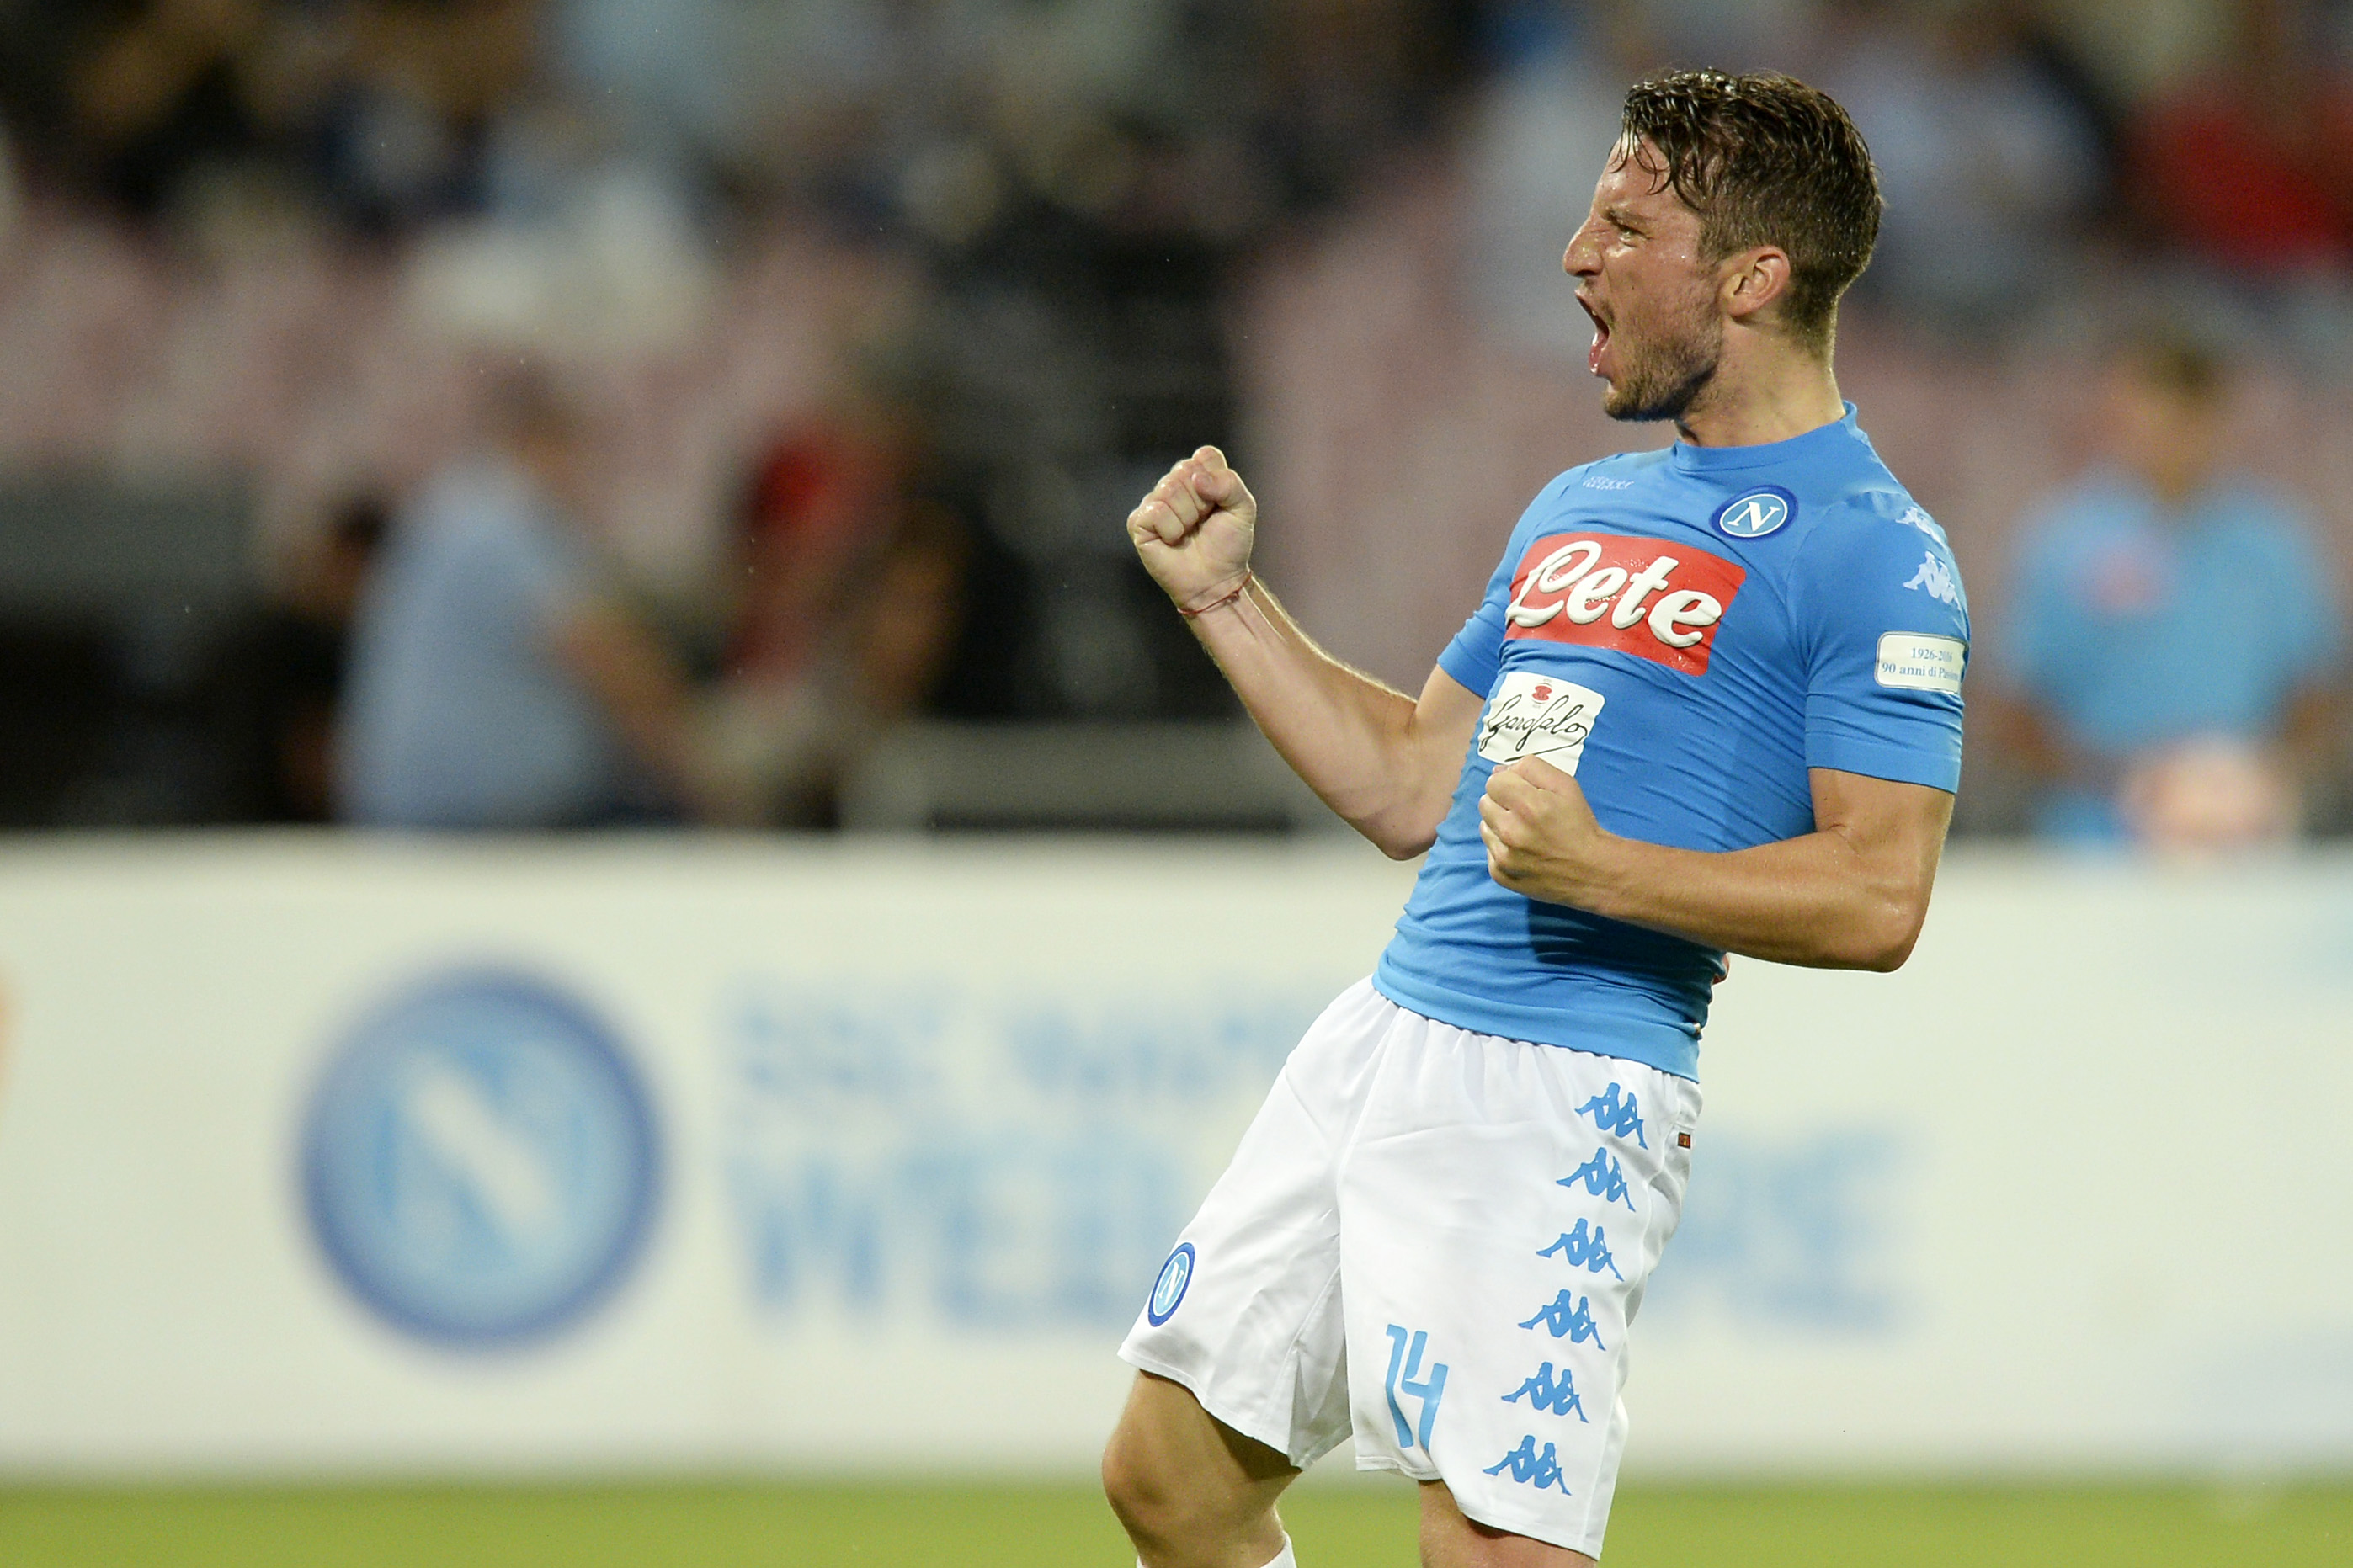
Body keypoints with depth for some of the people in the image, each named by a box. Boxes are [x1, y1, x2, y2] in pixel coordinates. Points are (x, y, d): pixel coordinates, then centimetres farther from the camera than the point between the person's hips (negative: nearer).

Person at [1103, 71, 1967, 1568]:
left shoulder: (1874, 555, -8)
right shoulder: (1581, 509, 20)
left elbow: (1879, 896, -15)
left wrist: (1602, 871, -23)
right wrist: (1222, 596, 20)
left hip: (1564, 1096, -8)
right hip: (1380, 1043, 8)